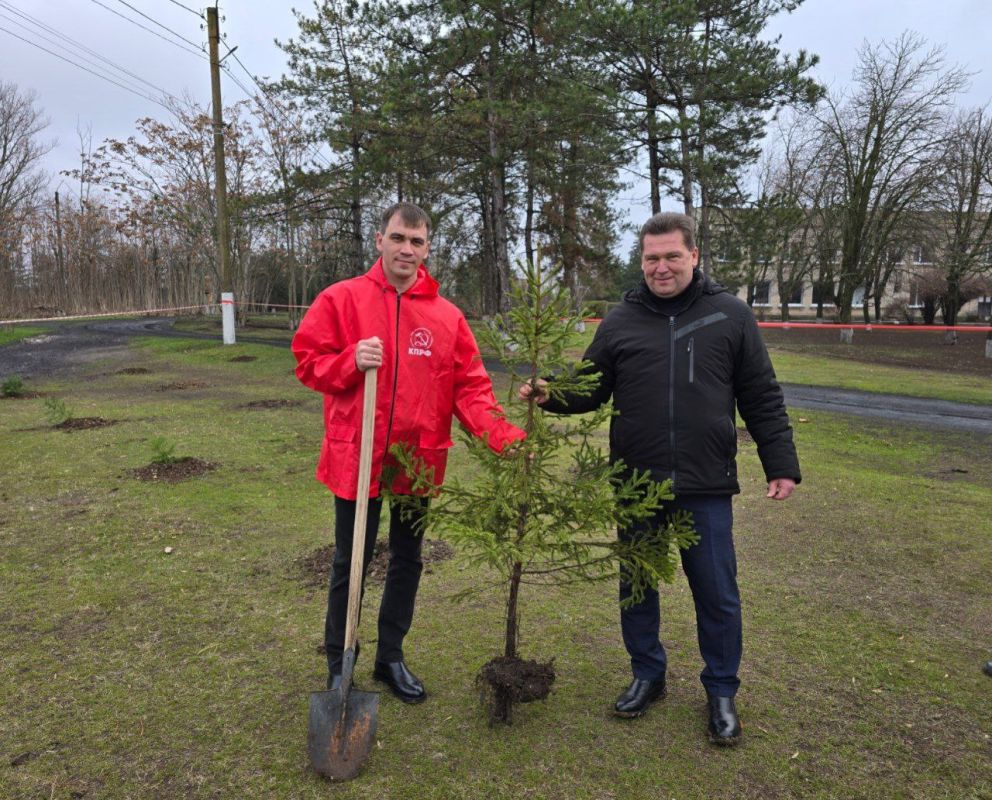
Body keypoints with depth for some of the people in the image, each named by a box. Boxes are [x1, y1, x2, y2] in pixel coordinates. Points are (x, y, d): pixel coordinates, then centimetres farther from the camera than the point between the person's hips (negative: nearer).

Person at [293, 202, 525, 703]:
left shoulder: (446, 315, 1)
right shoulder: (341, 299, -4)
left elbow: (470, 387, -3)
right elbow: (308, 361, -2)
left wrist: (502, 436, -17)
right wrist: (352, 361, -22)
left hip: (419, 460, 3)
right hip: (357, 456, -3)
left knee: (407, 560, 16)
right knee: (351, 563, 10)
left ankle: (391, 658, 36)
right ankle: (338, 665, 30)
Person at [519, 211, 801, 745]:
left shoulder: (730, 316, 2)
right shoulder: (621, 321, 4)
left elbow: (762, 400, 4)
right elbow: (589, 390, 9)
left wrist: (782, 464, 1)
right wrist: (551, 396, -11)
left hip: (706, 487, -1)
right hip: (636, 485, 2)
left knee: (717, 594, 8)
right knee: (637, 586, 14)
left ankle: (721, 692, 28)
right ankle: (647, 675, 35)